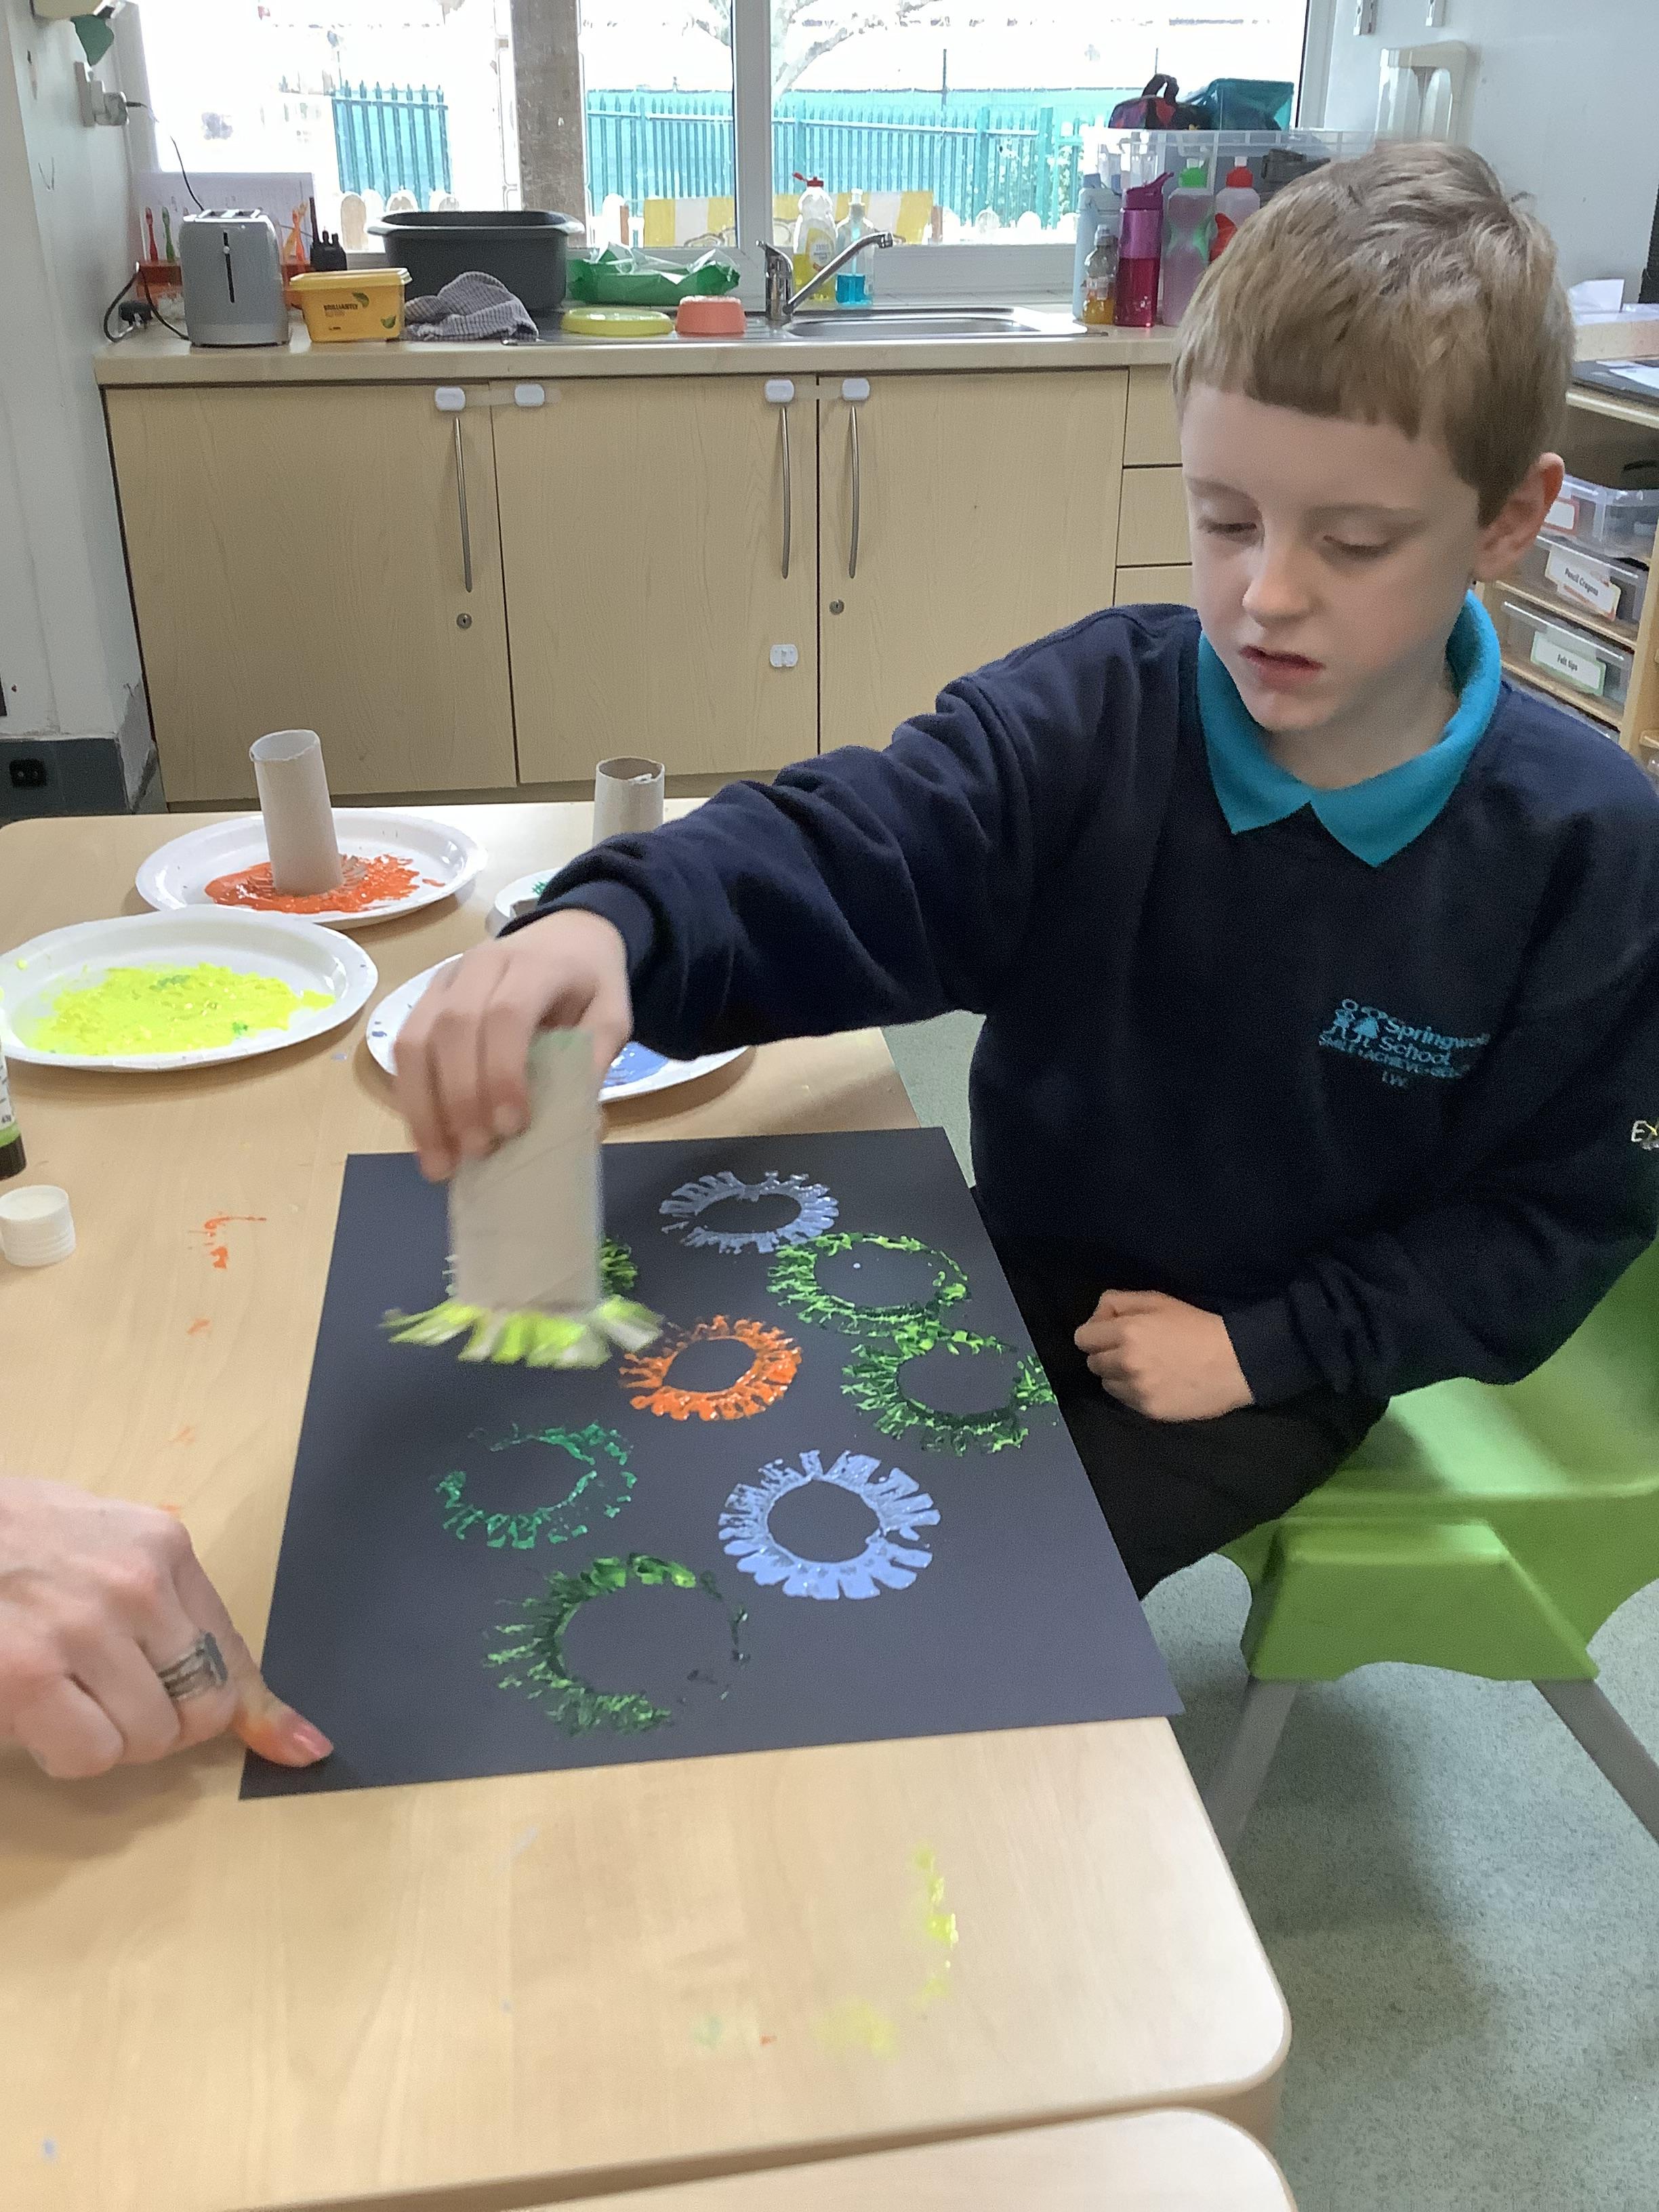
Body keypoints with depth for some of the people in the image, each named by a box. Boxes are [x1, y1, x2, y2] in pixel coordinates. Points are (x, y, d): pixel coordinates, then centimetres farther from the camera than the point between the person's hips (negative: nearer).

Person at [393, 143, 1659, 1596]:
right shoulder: (1088, 717, -17)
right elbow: (839, 852, -30)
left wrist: (1266, 1349, -16)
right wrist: (611, 926, -52)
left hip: (1277, 1350, -2)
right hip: (1031, 1273, 3)